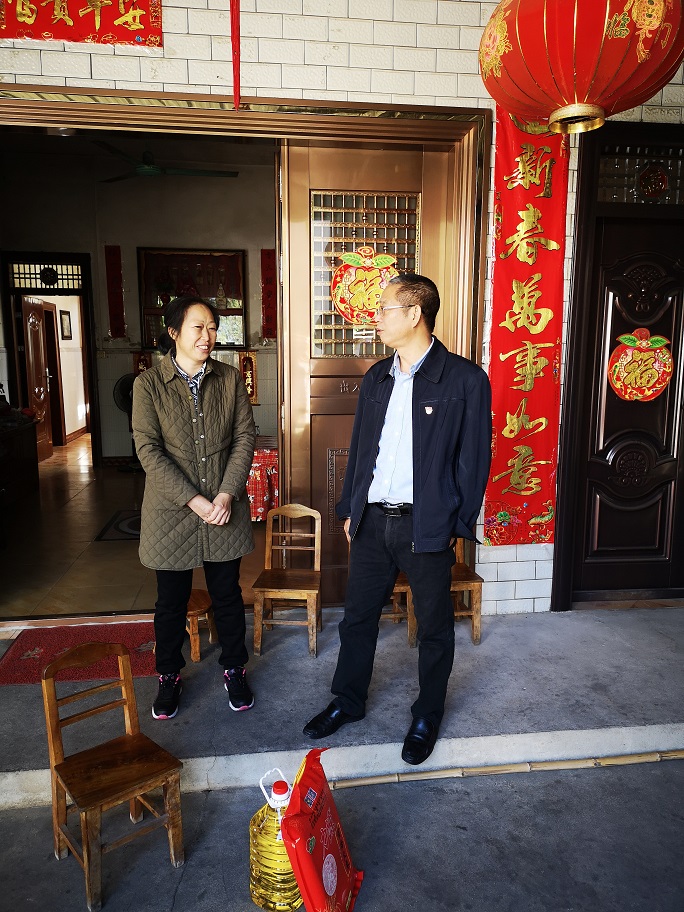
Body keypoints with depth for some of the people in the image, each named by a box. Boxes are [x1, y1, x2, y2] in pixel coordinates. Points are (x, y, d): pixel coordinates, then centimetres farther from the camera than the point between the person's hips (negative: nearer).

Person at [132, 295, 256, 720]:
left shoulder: (230, 378, 1)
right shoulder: (148, 384, -6)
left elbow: (245, 437, -2)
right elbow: (148, 450, -11)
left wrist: (227, 494, -14)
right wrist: (193, 499, -18)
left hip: (225, 509, 2)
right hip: (171, 511, -1)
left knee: (228, 594, 13)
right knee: (172, 601, 12)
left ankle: (235, 669, 34)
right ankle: (169, 677, 34)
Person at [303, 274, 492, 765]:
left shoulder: (464, 379, -10)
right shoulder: (377, 377, 8)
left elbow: (474, 458, -8)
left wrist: (457, 526, -8)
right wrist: (349, 508, 12)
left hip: (427, 526, -5)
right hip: (371, 520, 5)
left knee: (434, 627, 13)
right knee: (358, 616, 17)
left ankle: (428, 716, 34)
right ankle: (348, 702, 38)